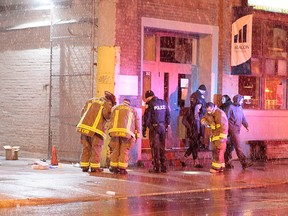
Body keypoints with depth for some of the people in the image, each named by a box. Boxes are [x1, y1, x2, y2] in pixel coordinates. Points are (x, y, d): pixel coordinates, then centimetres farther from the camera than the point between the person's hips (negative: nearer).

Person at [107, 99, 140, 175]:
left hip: (115, 131, 1)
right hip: (127, 133, -1)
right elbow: (137, 124, 17)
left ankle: (114, 167, 14)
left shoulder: (115, 108, 22)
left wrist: (109, 130, 12)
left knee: (115, 150, 12)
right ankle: (122, 168, -1)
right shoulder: (133, 110, 22)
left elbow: (111, 120, 12)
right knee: (124, 151, 4)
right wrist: (136, 136, 18)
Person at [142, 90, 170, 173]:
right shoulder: (163, 102, 10)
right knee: (162, 147, 11)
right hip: (162, 127, 5)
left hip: (154, 128, -5)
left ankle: (157, 167, -4)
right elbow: (168, 115, 14)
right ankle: (163, 166, 10)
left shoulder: (150, 104, -8)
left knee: (155, 147, -2)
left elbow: (146, 118, -9)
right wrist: (167, 126, 20)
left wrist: (144, 129, -4)